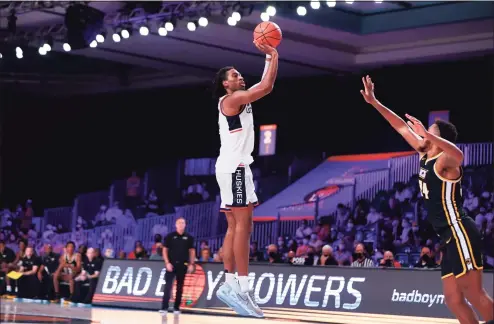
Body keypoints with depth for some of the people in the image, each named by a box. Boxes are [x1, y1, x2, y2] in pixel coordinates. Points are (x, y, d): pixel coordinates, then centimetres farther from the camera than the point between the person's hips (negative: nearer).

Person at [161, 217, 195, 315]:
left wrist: (191, 264, 2)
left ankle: (176, 307, 13)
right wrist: (167, 263, -8)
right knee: (168, 286, -9)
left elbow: (192, 251, 9)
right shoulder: (170, 236, 0)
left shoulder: (189, 237, 5)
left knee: (180, 287, 6)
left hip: (183, 265, 2)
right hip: (171, 264, -2)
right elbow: (165, 250, 1)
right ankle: (164, 307, -11)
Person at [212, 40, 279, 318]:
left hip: (236, 168, 11)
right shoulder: (231, 99, -8)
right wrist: (274, 55, -7)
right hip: (234, 167, -11)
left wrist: (269, 58, 21)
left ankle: (230, 284, 8)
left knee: (236, 227, 8)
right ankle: (243, 288, -21)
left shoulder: (240, 100, 20)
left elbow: (265, 85, 29)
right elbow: (266, 87, -17)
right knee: (243, 225, -16)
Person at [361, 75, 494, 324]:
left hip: (459, 234, -9)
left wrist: (427, 133, -47)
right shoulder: (425, 156, 14)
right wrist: (374, 103, 23)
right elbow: (402, 127, 21)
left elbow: (458, 155, -38)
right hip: (450, 237, 9)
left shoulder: (444, 161, -11)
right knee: (453, 299, 6)